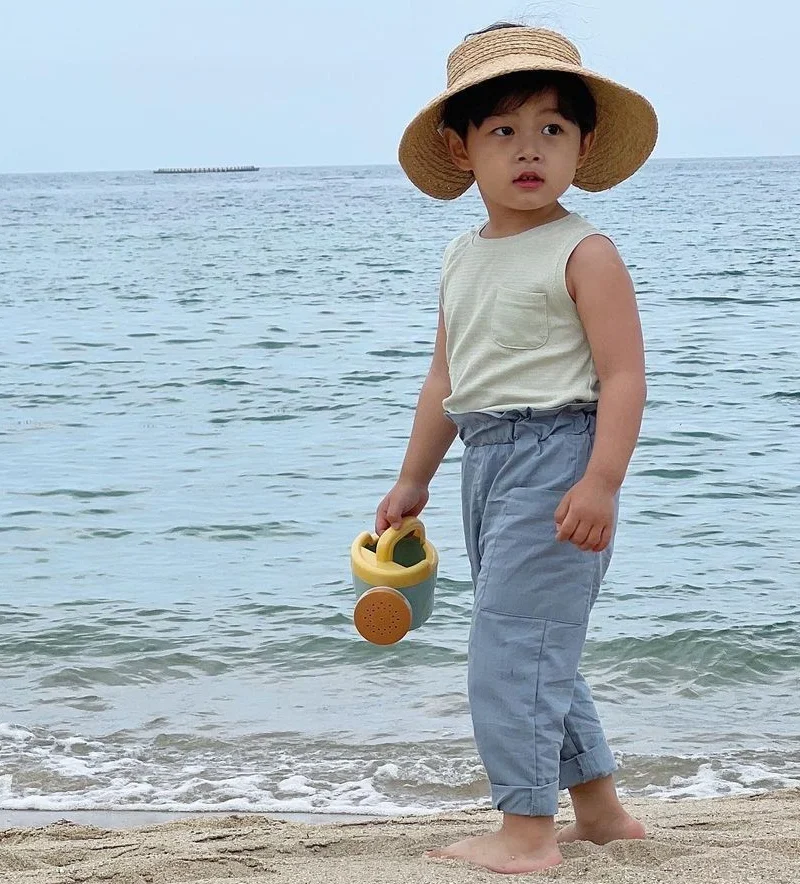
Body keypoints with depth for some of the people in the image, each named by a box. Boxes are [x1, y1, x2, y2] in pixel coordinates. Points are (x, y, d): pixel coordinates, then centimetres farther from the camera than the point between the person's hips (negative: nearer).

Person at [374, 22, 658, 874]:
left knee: (511, 645, -10)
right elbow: (445, 377, 20)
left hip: (555, 459, -9)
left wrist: (602, 481, -25)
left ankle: (527, 830, -2)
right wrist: (413, 481, 23)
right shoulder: (462, 258, 12)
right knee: (536, 648, 16)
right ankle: (599, 806, 30)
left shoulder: (583, 253, -11)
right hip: (487, 459, 9)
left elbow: (623, 374, -16)